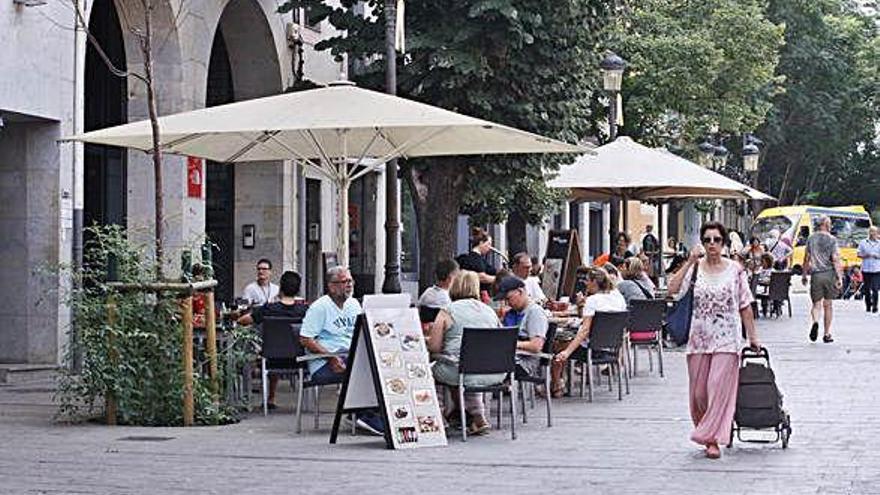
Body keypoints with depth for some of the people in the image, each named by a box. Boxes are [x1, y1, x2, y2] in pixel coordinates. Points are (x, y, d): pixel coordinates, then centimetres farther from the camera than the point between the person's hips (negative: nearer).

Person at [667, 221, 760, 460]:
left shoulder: (735, 270, 2)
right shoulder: (694, 268, 3)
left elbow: (745, 306, 5)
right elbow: (673, 289, -14)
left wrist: (752, 337, 6)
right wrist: (690, 262, -16)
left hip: (726, 339, -2)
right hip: (699, 337, 2)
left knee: (719, 387, -10)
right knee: (698, 392, 6)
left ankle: (712, 439, -7)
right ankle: (709, 432, 26)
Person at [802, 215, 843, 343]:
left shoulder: (811, 238, 4)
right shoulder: (831, 239, -4)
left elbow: (807, 258, 7)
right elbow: (835, 259, -10)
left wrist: (804, 275, 15)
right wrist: (839, 277, -9)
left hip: (815, 274, 1)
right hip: (829, 274, -1)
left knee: (816, 304, 7)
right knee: (828, 304, 10)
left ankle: (815, 322, -25)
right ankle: (827, 334, 13)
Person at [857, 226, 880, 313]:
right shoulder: (863, 243, 8)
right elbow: (859, 254, 8)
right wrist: (865, 255, -10)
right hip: (866, 269, 1)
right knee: (867, 289, 5)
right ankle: (868, 306, 17)